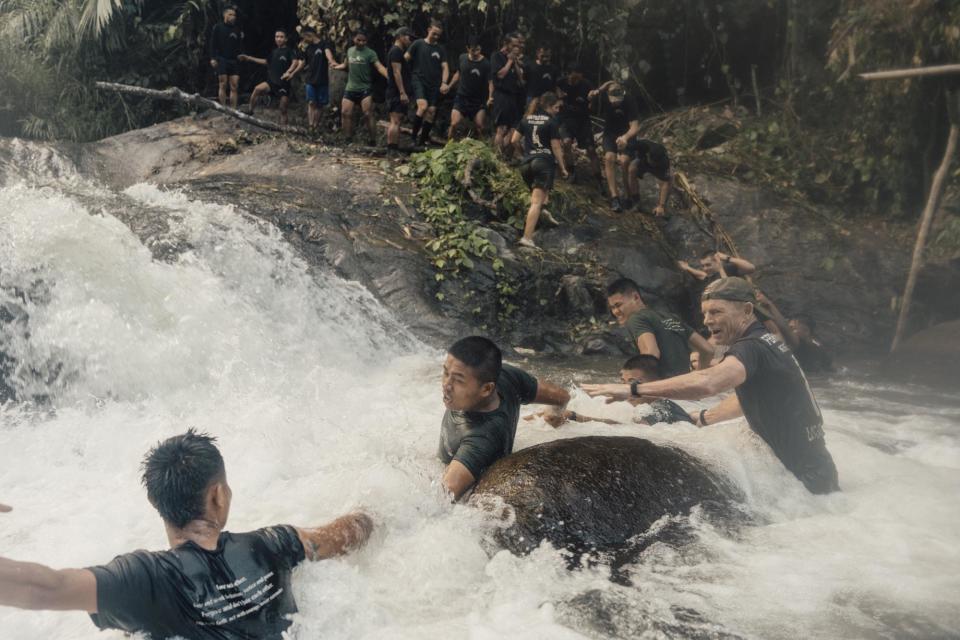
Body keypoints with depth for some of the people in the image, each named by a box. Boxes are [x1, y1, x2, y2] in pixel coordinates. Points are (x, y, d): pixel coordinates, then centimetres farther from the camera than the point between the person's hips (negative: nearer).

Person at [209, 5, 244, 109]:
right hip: (221, 60, -3)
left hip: (234, 61, 3)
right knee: (223, 85, -6)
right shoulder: (218, 27, 4)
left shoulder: (238, 30, 14)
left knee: (234, 87, -4)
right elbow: (213, 43, 0)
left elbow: (240, 45, 19)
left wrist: (240, 54, -1)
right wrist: (212, 58, -9)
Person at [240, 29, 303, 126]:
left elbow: (295, 62, -22)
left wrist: (289, 72, -41)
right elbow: (267, 62, 29)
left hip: (284, 84, -4)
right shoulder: (274, 52, 14)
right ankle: (249, 111, -13)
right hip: (271, 81, 4)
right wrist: (249, 58, 28)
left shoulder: (290, 51, -5)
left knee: (283, 110, 0)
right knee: (258, 89, -23)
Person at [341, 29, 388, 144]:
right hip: (350, 88, 5)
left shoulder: (370, 53, -10)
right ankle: (348, 139, 11)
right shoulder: (350, 50, 7)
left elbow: (379, 66, -24)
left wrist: (389, 76, -39)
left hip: (365, 88, -5)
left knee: (368, 114, -14)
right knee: (346, 113, 1)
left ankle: (373, 140, -10)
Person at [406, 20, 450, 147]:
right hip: (419, 80, -4)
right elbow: (405, 59, 0)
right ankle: (413, 137, -12)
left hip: (434, 84, 4)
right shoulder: (418, 44, 3)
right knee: (423, 106, -24)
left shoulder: (441, 49, 13)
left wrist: (444, 83, -9)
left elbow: (445, 67, 7)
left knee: (431, 111, -1)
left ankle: (422, 141, 9)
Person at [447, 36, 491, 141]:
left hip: (478, 101, -2)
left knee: (480, 128, -10)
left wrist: (490, 97, -33)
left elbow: (490, 82, -17)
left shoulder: (485, 64, -11)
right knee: (454, 124, -13)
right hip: (461, 98, 2)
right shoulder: (462, 58, 1)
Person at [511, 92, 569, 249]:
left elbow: (514, 140, 11)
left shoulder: (526, 119, 12)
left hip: (526, 163, 6)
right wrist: (563, 168, 3)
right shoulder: (552, 122, -3)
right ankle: (527, 238, -21)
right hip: (545, 162, -6)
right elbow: (556, 147, -5)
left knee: (537, 195, 30)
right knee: (537, 202, -12)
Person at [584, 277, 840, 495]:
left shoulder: (752, 347, -24)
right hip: (811, 461, 10)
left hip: (807, 473, -10)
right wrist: (701, 419, 23)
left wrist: (632, 389, -45)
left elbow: (706, 382, -44)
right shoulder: (765, 341, 10)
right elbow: (748, 398, 27)